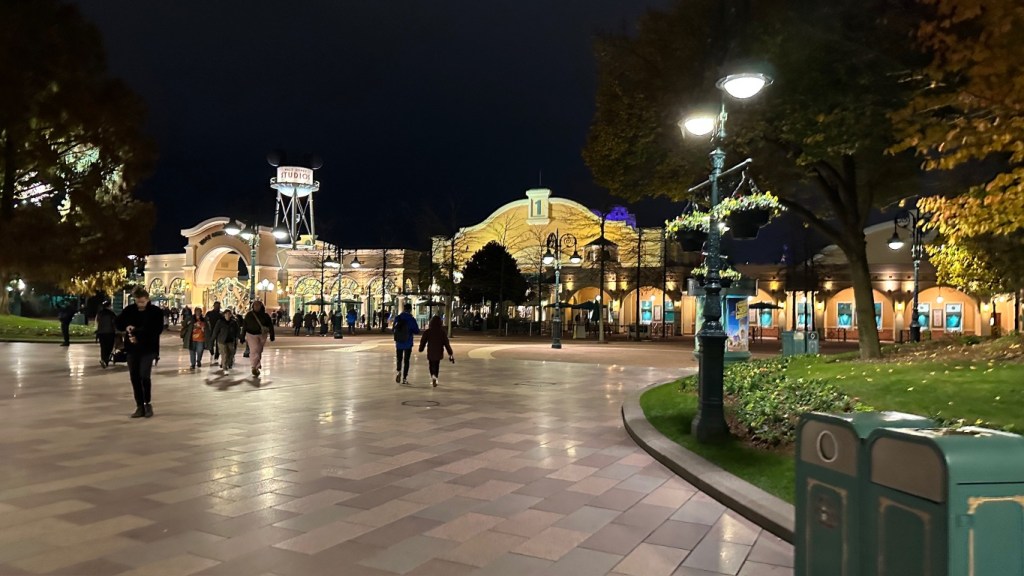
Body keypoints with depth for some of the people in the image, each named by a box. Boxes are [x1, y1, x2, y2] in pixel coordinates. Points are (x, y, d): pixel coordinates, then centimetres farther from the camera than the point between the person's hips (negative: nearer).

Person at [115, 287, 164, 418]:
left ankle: (148, 403, 3)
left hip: (148, 348, -4)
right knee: (134, 377, 4)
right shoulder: (129, 310, 4)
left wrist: (139, 337, -19)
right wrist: (126, 327, -10)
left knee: (144, 375, -15)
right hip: (132, 349, 4)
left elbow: (157, 330, -10)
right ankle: (140, 406, 15)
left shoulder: (156, 312, -6)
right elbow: (118, 323, 13)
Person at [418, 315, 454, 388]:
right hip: (439, 352, 1)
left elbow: (423, 341, 0)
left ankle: (433, 376, -17)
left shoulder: (427, 332, -9)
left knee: (431, 365, 9)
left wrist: (421, 349, 19)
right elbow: (446, 343, -8)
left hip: (430, 353, -1)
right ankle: (435, 379, 19)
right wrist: (450, 354, -5)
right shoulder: (442, 332, -8)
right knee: (436, 366, 18)